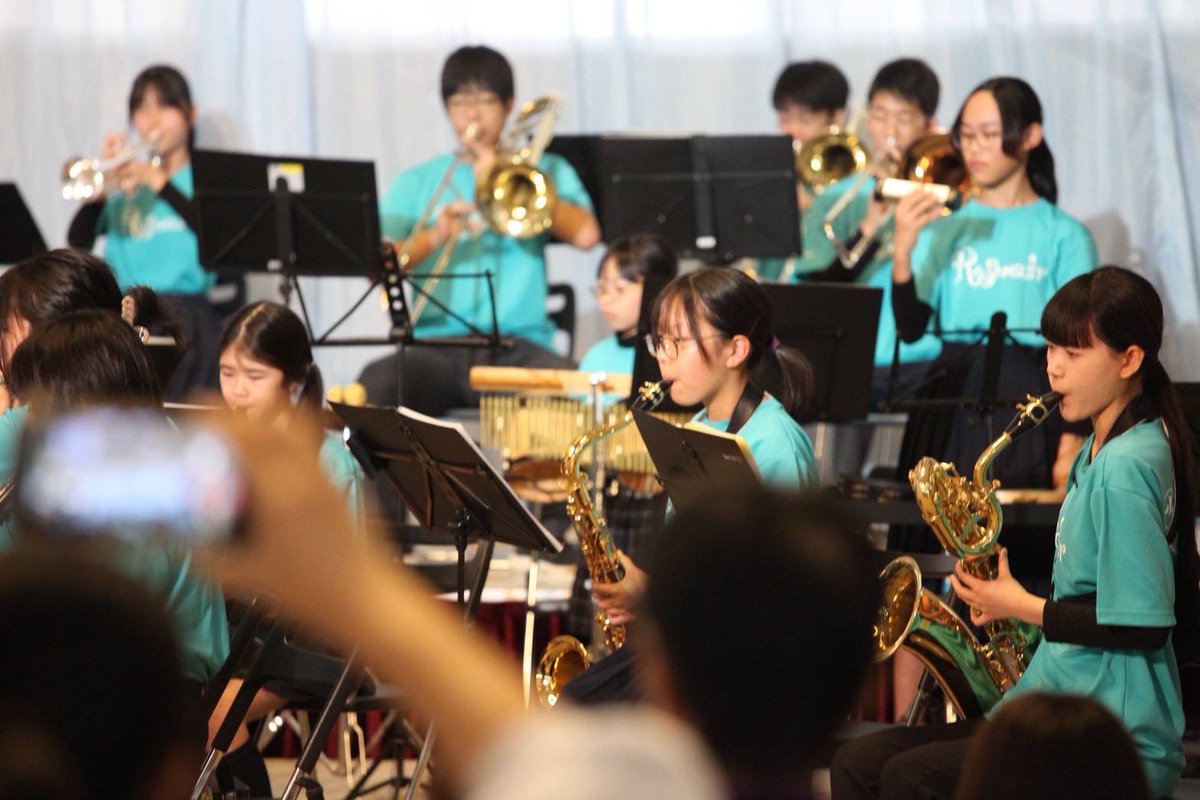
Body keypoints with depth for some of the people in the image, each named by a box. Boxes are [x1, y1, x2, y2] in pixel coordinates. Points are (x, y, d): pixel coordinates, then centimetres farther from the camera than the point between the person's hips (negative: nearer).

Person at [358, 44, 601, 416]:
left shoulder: (546, 172, 20)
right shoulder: (417, 183, 20)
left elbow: (585, 234, -2)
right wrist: (433, 238, -12)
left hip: (517, 346, 0)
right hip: (437, 343, 1)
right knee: (375, 385, -34)